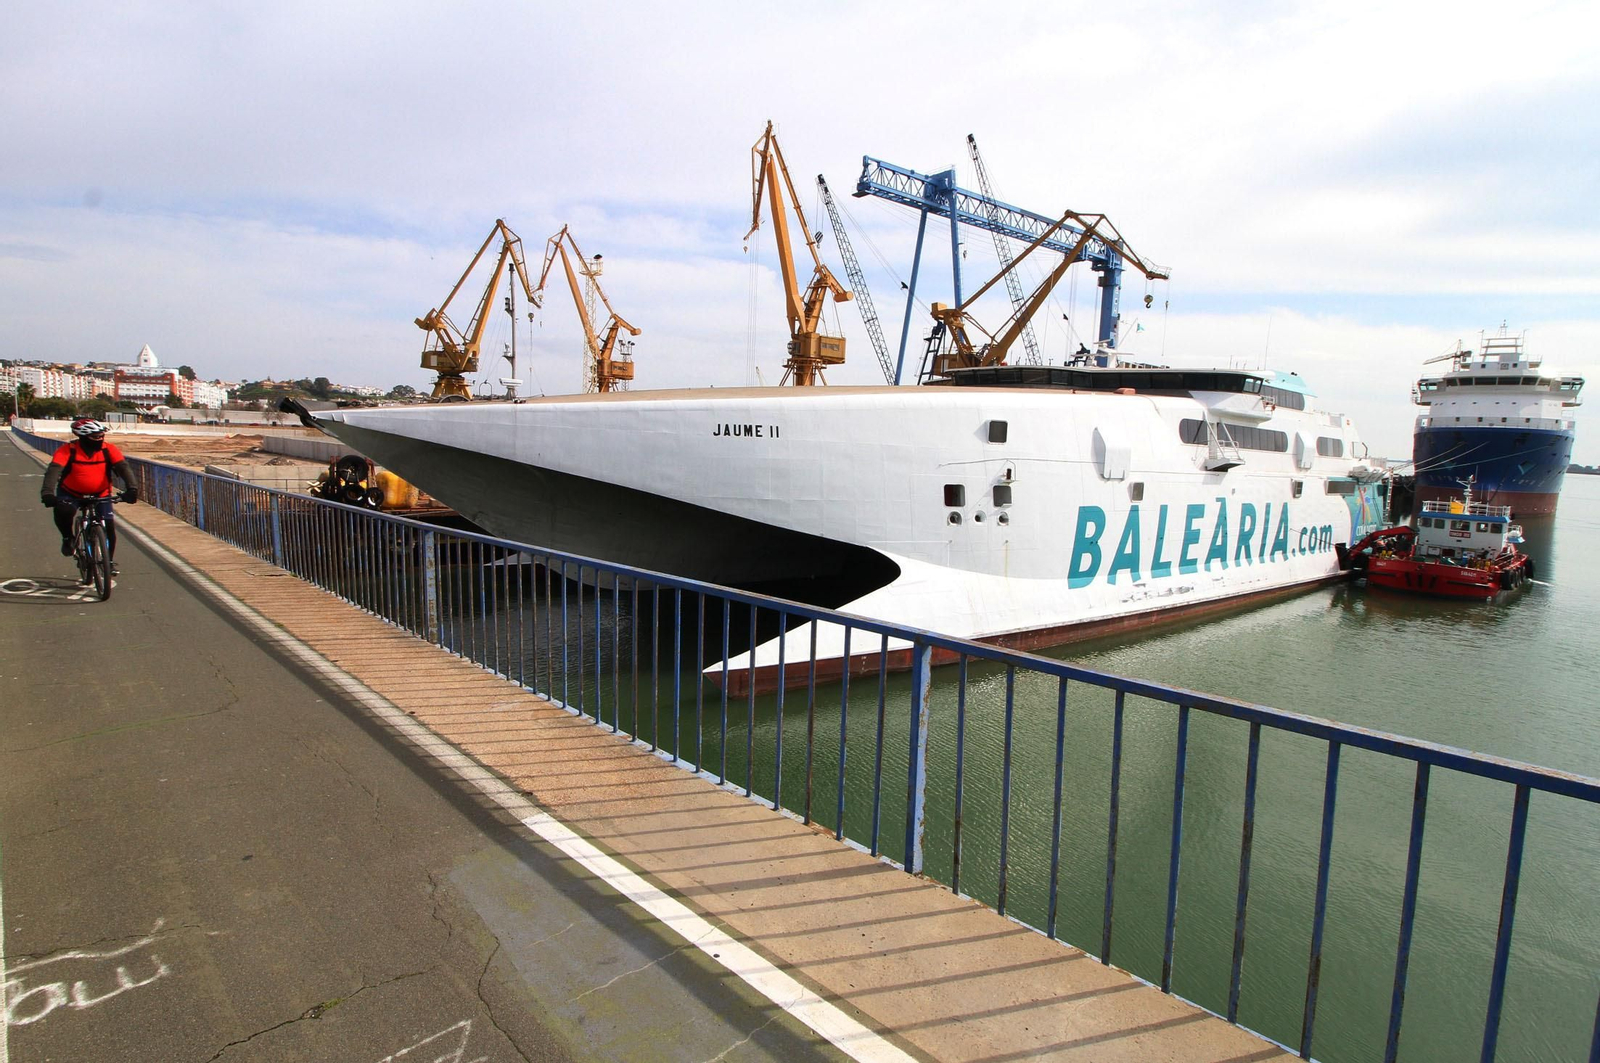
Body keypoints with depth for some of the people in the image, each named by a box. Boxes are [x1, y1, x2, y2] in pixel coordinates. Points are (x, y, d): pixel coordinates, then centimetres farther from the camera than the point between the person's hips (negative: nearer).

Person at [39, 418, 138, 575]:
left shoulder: (108, 449, -15)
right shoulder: (67, 450, -19)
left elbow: (123, 467, -25)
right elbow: (53, 471, -29)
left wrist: (132, 488, -42)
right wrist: (47, 493, -45)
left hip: (100, 495, 1)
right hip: (71, 494, -1)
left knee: (109, 525, -11)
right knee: (63, 511, -32)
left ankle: (111, 560, 12)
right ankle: (67, 538, 1)